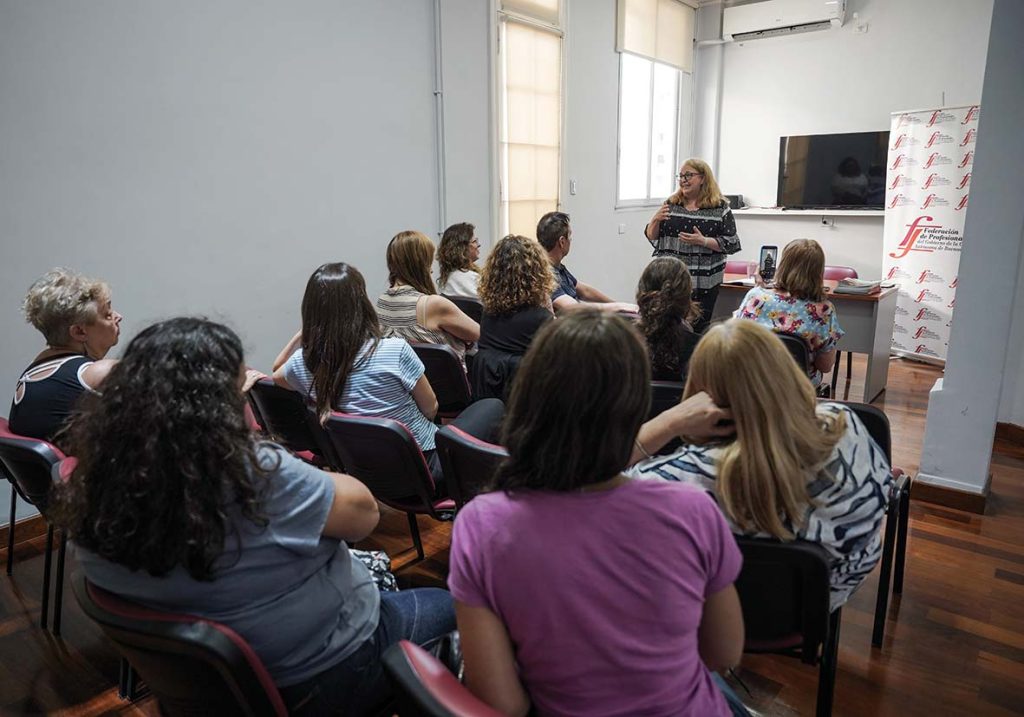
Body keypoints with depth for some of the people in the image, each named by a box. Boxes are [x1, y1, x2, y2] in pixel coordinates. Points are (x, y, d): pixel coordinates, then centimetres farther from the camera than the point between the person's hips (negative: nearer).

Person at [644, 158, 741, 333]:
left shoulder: (720, 208, 0)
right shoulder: (671, 204, 9)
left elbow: (732, 243, -2)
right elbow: (652, 237, 12)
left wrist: (703, 241, -16)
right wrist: (655, 220, -8)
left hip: (703, 283, -2)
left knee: (698, 329, 0)